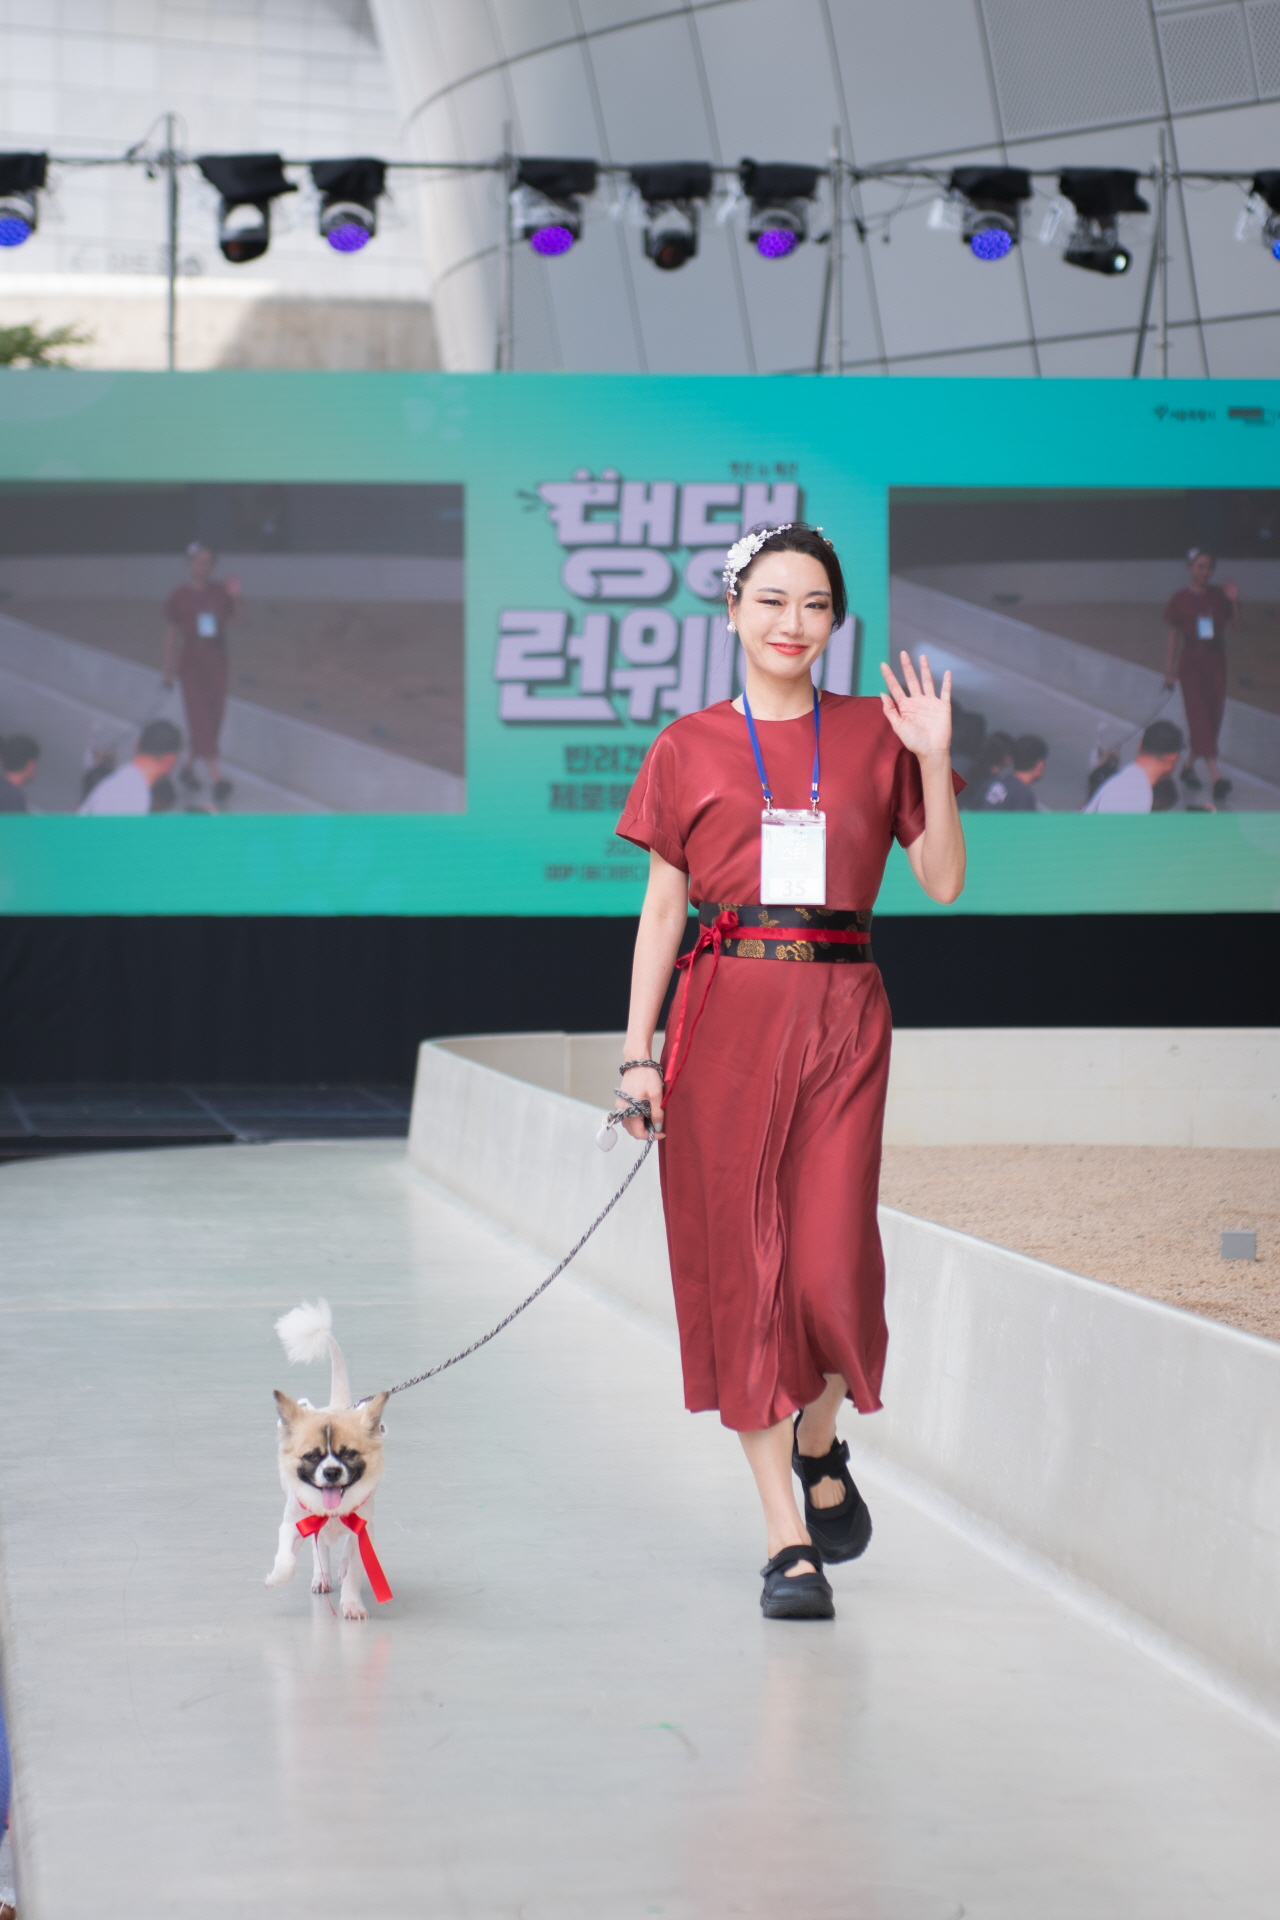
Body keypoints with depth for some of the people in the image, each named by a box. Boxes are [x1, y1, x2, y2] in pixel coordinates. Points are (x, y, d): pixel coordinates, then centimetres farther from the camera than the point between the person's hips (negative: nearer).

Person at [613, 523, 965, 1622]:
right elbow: (663, 906, 6)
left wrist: (933, 759, -7)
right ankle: (789, 1542, 6)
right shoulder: (690, 748, 7)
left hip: (840, 1016, 0)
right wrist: (639, 1053, 0)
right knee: (742, 1265, -1)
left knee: (830, 1266, -9)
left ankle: (821, 1443, 25)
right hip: (726, 1017, 0)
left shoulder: (876, 735, 9)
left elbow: (944, 881, 5)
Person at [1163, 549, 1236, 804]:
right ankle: (1215, 774, -22)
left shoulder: (1219, 595, 4)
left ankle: (1189, 766, 24)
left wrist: (1234, 601, -15)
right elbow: (1174, 636, 4)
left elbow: (1237, 624, 1)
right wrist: (1169, 671, 4)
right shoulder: (1182, 598, -1)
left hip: (1215, 660, 3)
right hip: (1191, 661, -3)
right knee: (1199, 715, -12)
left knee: (1213, 716, 5)